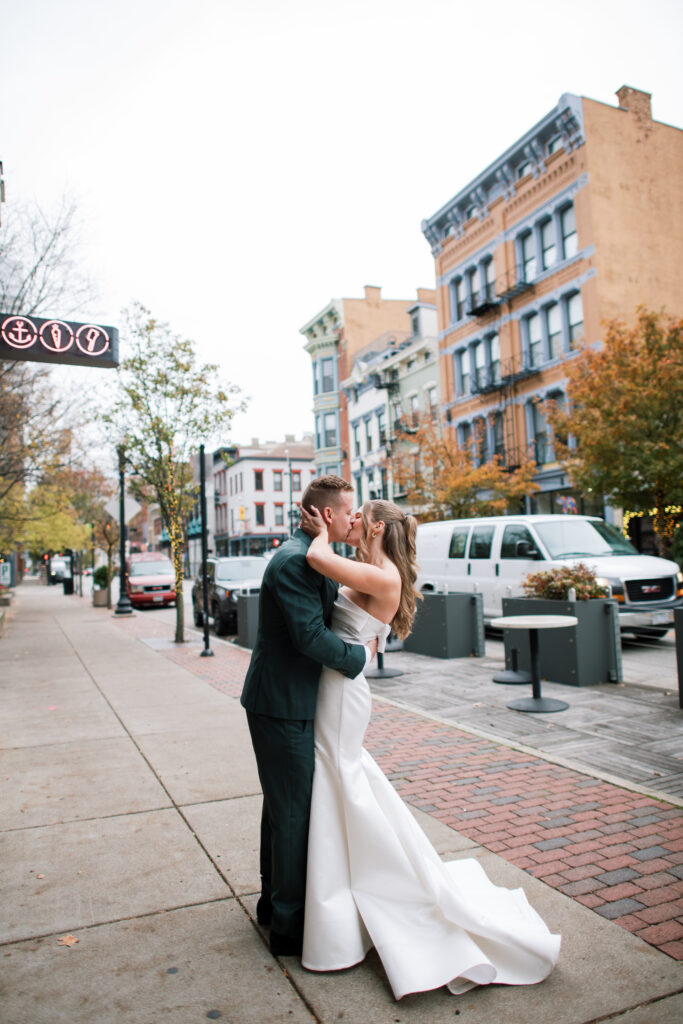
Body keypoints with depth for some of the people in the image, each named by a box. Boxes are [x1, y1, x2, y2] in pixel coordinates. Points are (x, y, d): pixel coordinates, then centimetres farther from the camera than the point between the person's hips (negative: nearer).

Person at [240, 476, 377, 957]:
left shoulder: (310, 556, 10)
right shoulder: (295, 561, -23)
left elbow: (329, 613, 16)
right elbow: (310, 635, -29)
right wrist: (362, 655, -15)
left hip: (284, 701, 11)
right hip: (284, 705, -11)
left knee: (283, 805, 23)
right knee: (294, 812, 3)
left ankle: (275, 900, 41)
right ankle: (289, 925, 20)